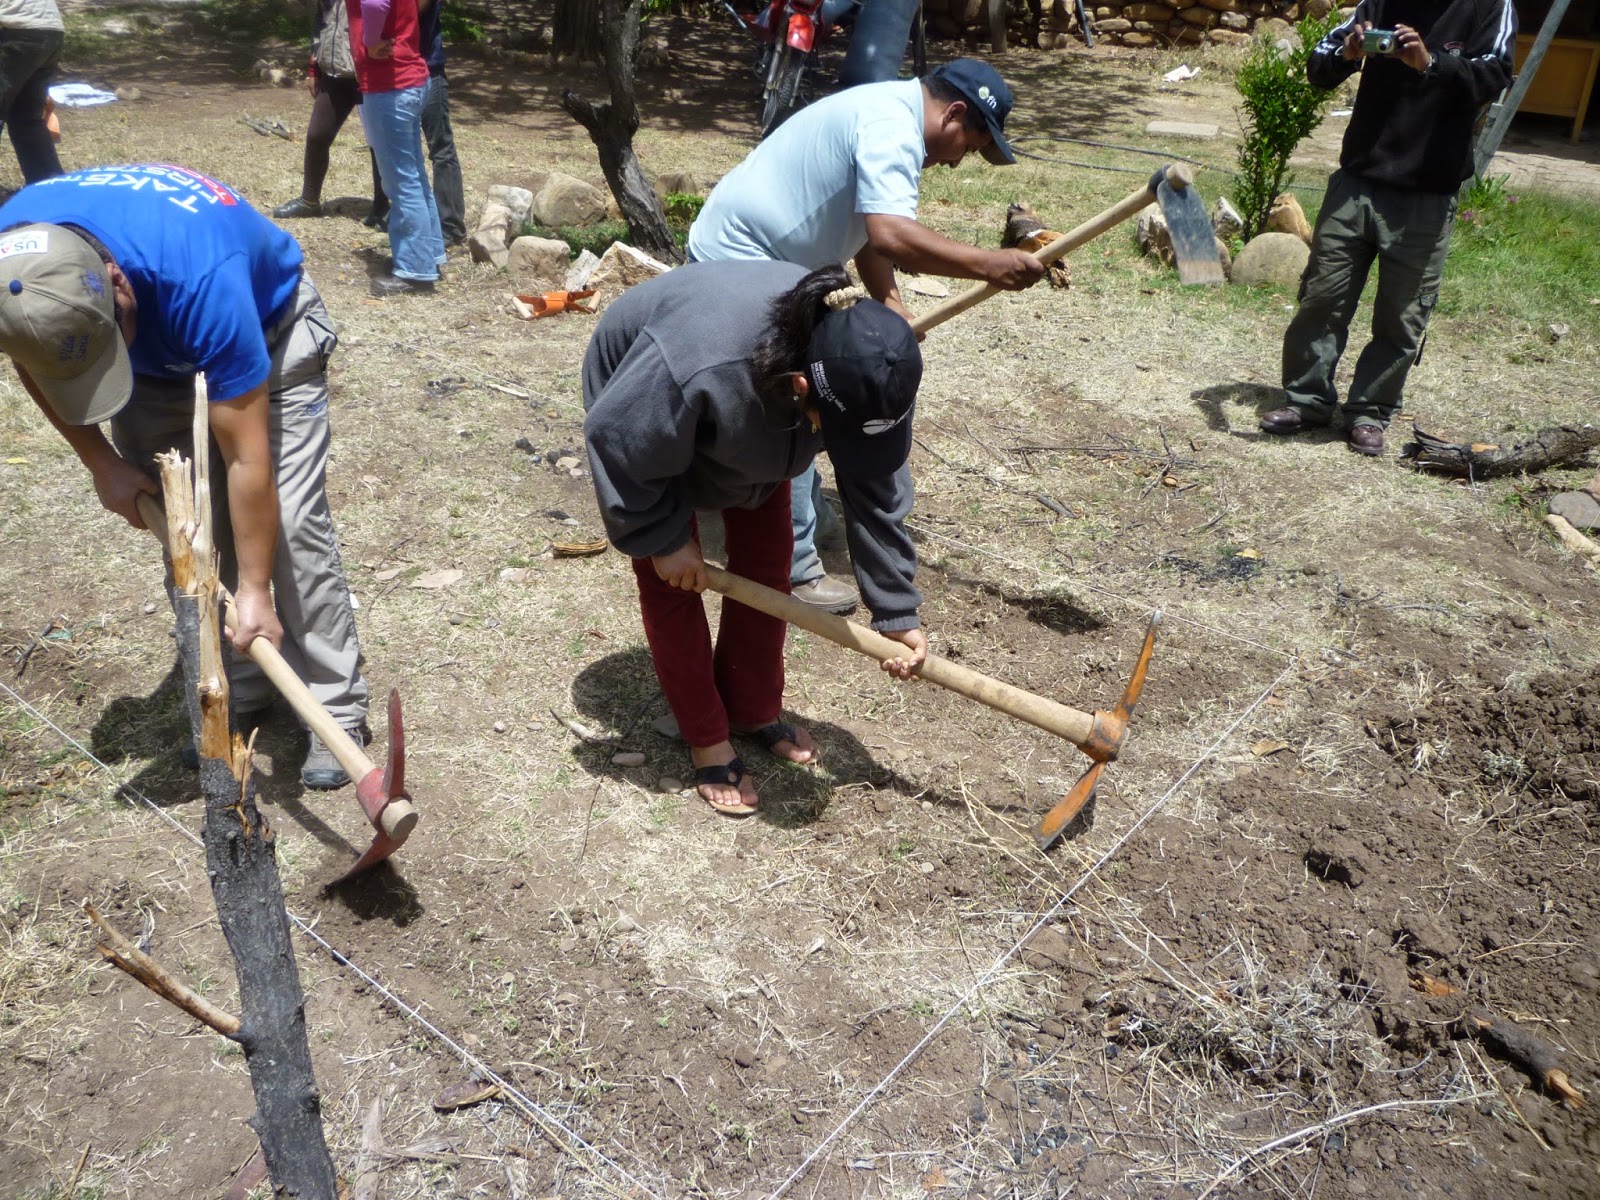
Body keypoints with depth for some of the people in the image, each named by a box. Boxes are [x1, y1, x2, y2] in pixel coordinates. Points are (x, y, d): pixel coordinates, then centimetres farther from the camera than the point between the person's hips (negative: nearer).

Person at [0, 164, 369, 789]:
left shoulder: (200, 278, -44)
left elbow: (246, 460, -36)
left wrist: (253, 589, -29)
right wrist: (101, 462, -6)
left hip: (267, 325, -5)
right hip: (156, 339, 5)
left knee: (288, 521, -15)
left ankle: (337, 706, -3)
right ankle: (235, 694, 15)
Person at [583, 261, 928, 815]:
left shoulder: (860, 365, -32)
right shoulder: (701, 363, -49)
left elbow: (875, 489, -20)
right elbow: (616, 438, -31)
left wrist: (896, 610, -17)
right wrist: (664, 537, -21)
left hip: (755, 421, 5)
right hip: (641, 410, -4)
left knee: (766, 564, 5)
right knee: (671, 580, -4)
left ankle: (754, 711, 25)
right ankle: (708, 742, 12)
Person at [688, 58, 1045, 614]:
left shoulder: (886, 112, 14)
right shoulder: (892, 129, -21)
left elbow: (869, 228, 16)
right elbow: (890, 236, -36)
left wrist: (892, 308, 3)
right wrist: (987, 265, -31)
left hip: (754, 258, 11)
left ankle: (807, 516, 38)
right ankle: (792, 568, -1)